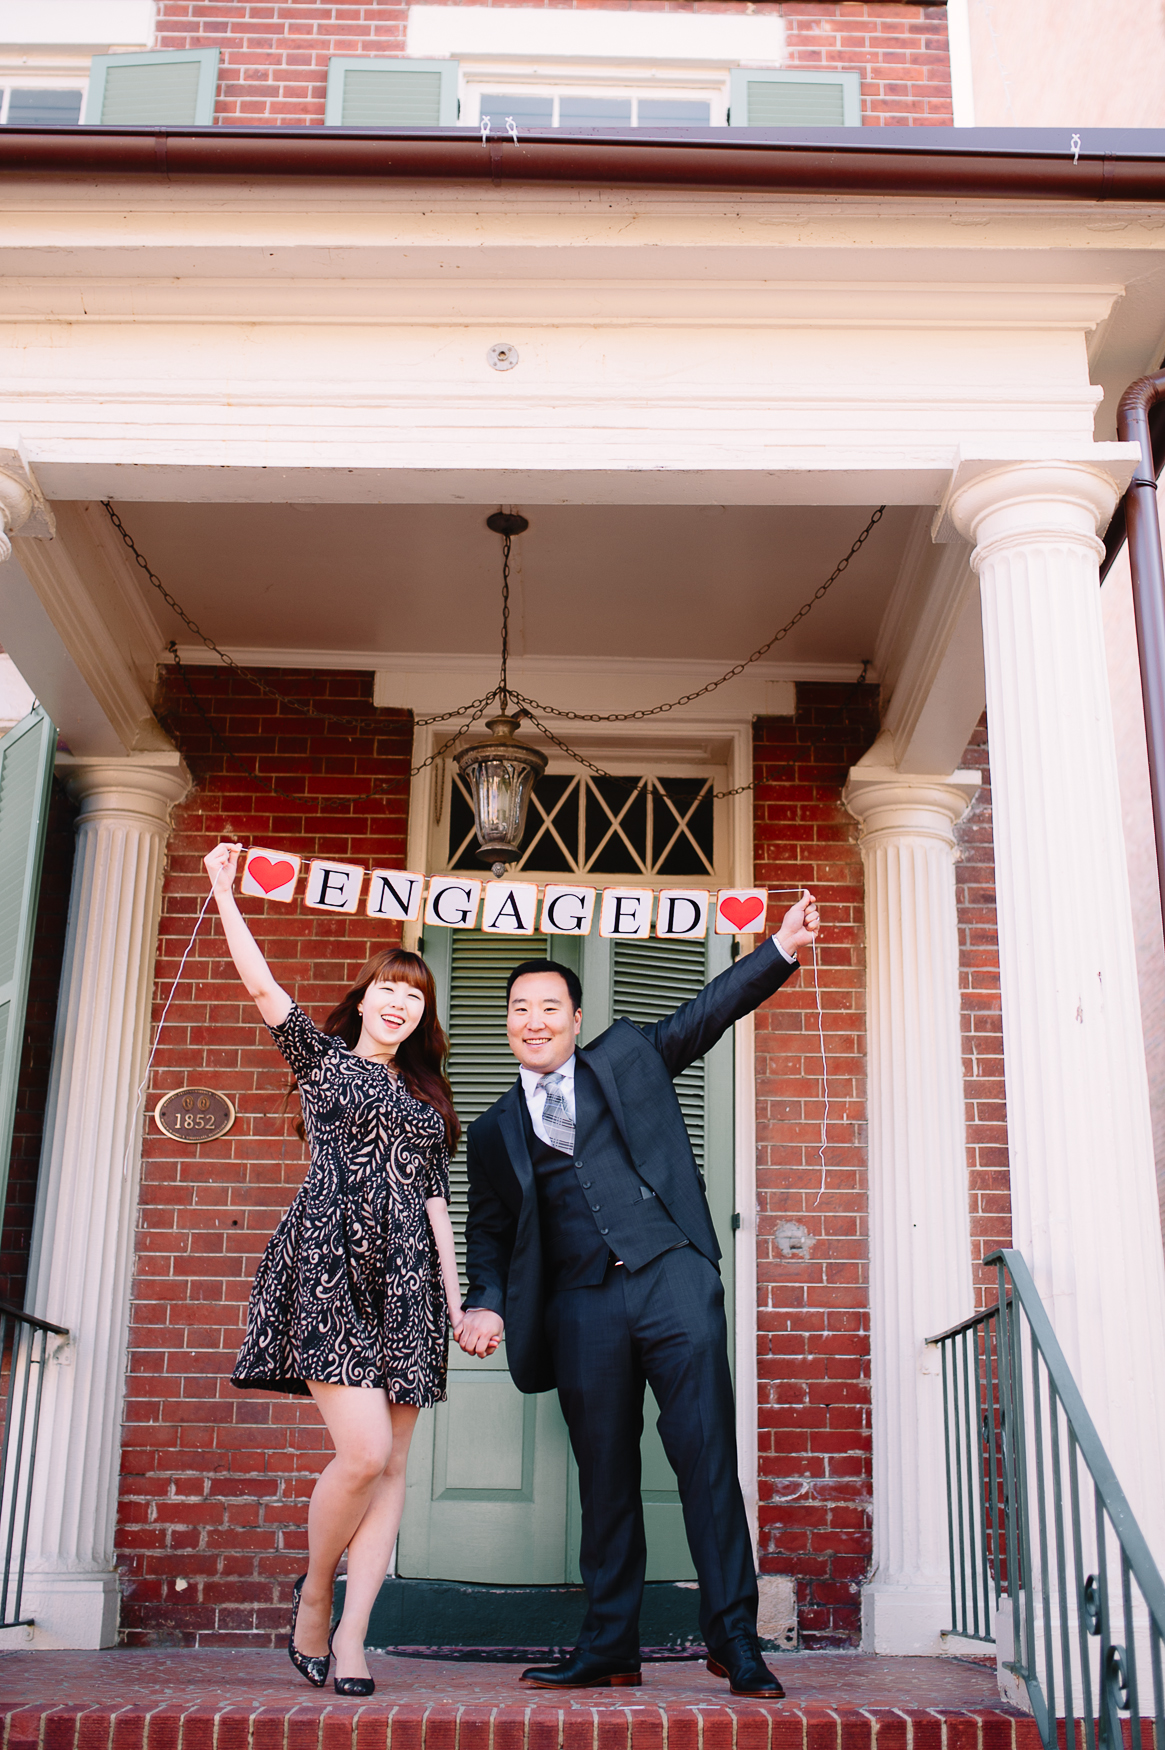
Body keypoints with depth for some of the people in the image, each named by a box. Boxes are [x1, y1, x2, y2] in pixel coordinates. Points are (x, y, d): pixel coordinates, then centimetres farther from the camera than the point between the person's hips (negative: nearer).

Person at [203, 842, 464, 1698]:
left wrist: (456, 1298, 10)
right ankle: (313, 1591, 9)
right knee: (364, 1452, -16)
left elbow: (434, 1200, 18)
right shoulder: (322, 1056, 12)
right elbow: (261, 984, 0)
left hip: (405, 1278, 5)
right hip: (330, 1266, -5)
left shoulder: (426, 1099, 22)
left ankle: (351, 1633, 7)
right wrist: (225, 892, -2)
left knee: (392, 1466, 0)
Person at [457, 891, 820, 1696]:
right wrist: (485, 1301, 0)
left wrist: (783, 948, -1)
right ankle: (610, 1646, 15)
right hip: (581, 1307, 2)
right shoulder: (495, 1131, 19)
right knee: (604, 1475, 6)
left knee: (707, 1455, -6)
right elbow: (490, 1230, 18)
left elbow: (710, 1010, 9)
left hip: (671, 1278, -2)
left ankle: (734, 1636, 0)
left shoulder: (628, 1057, 15)